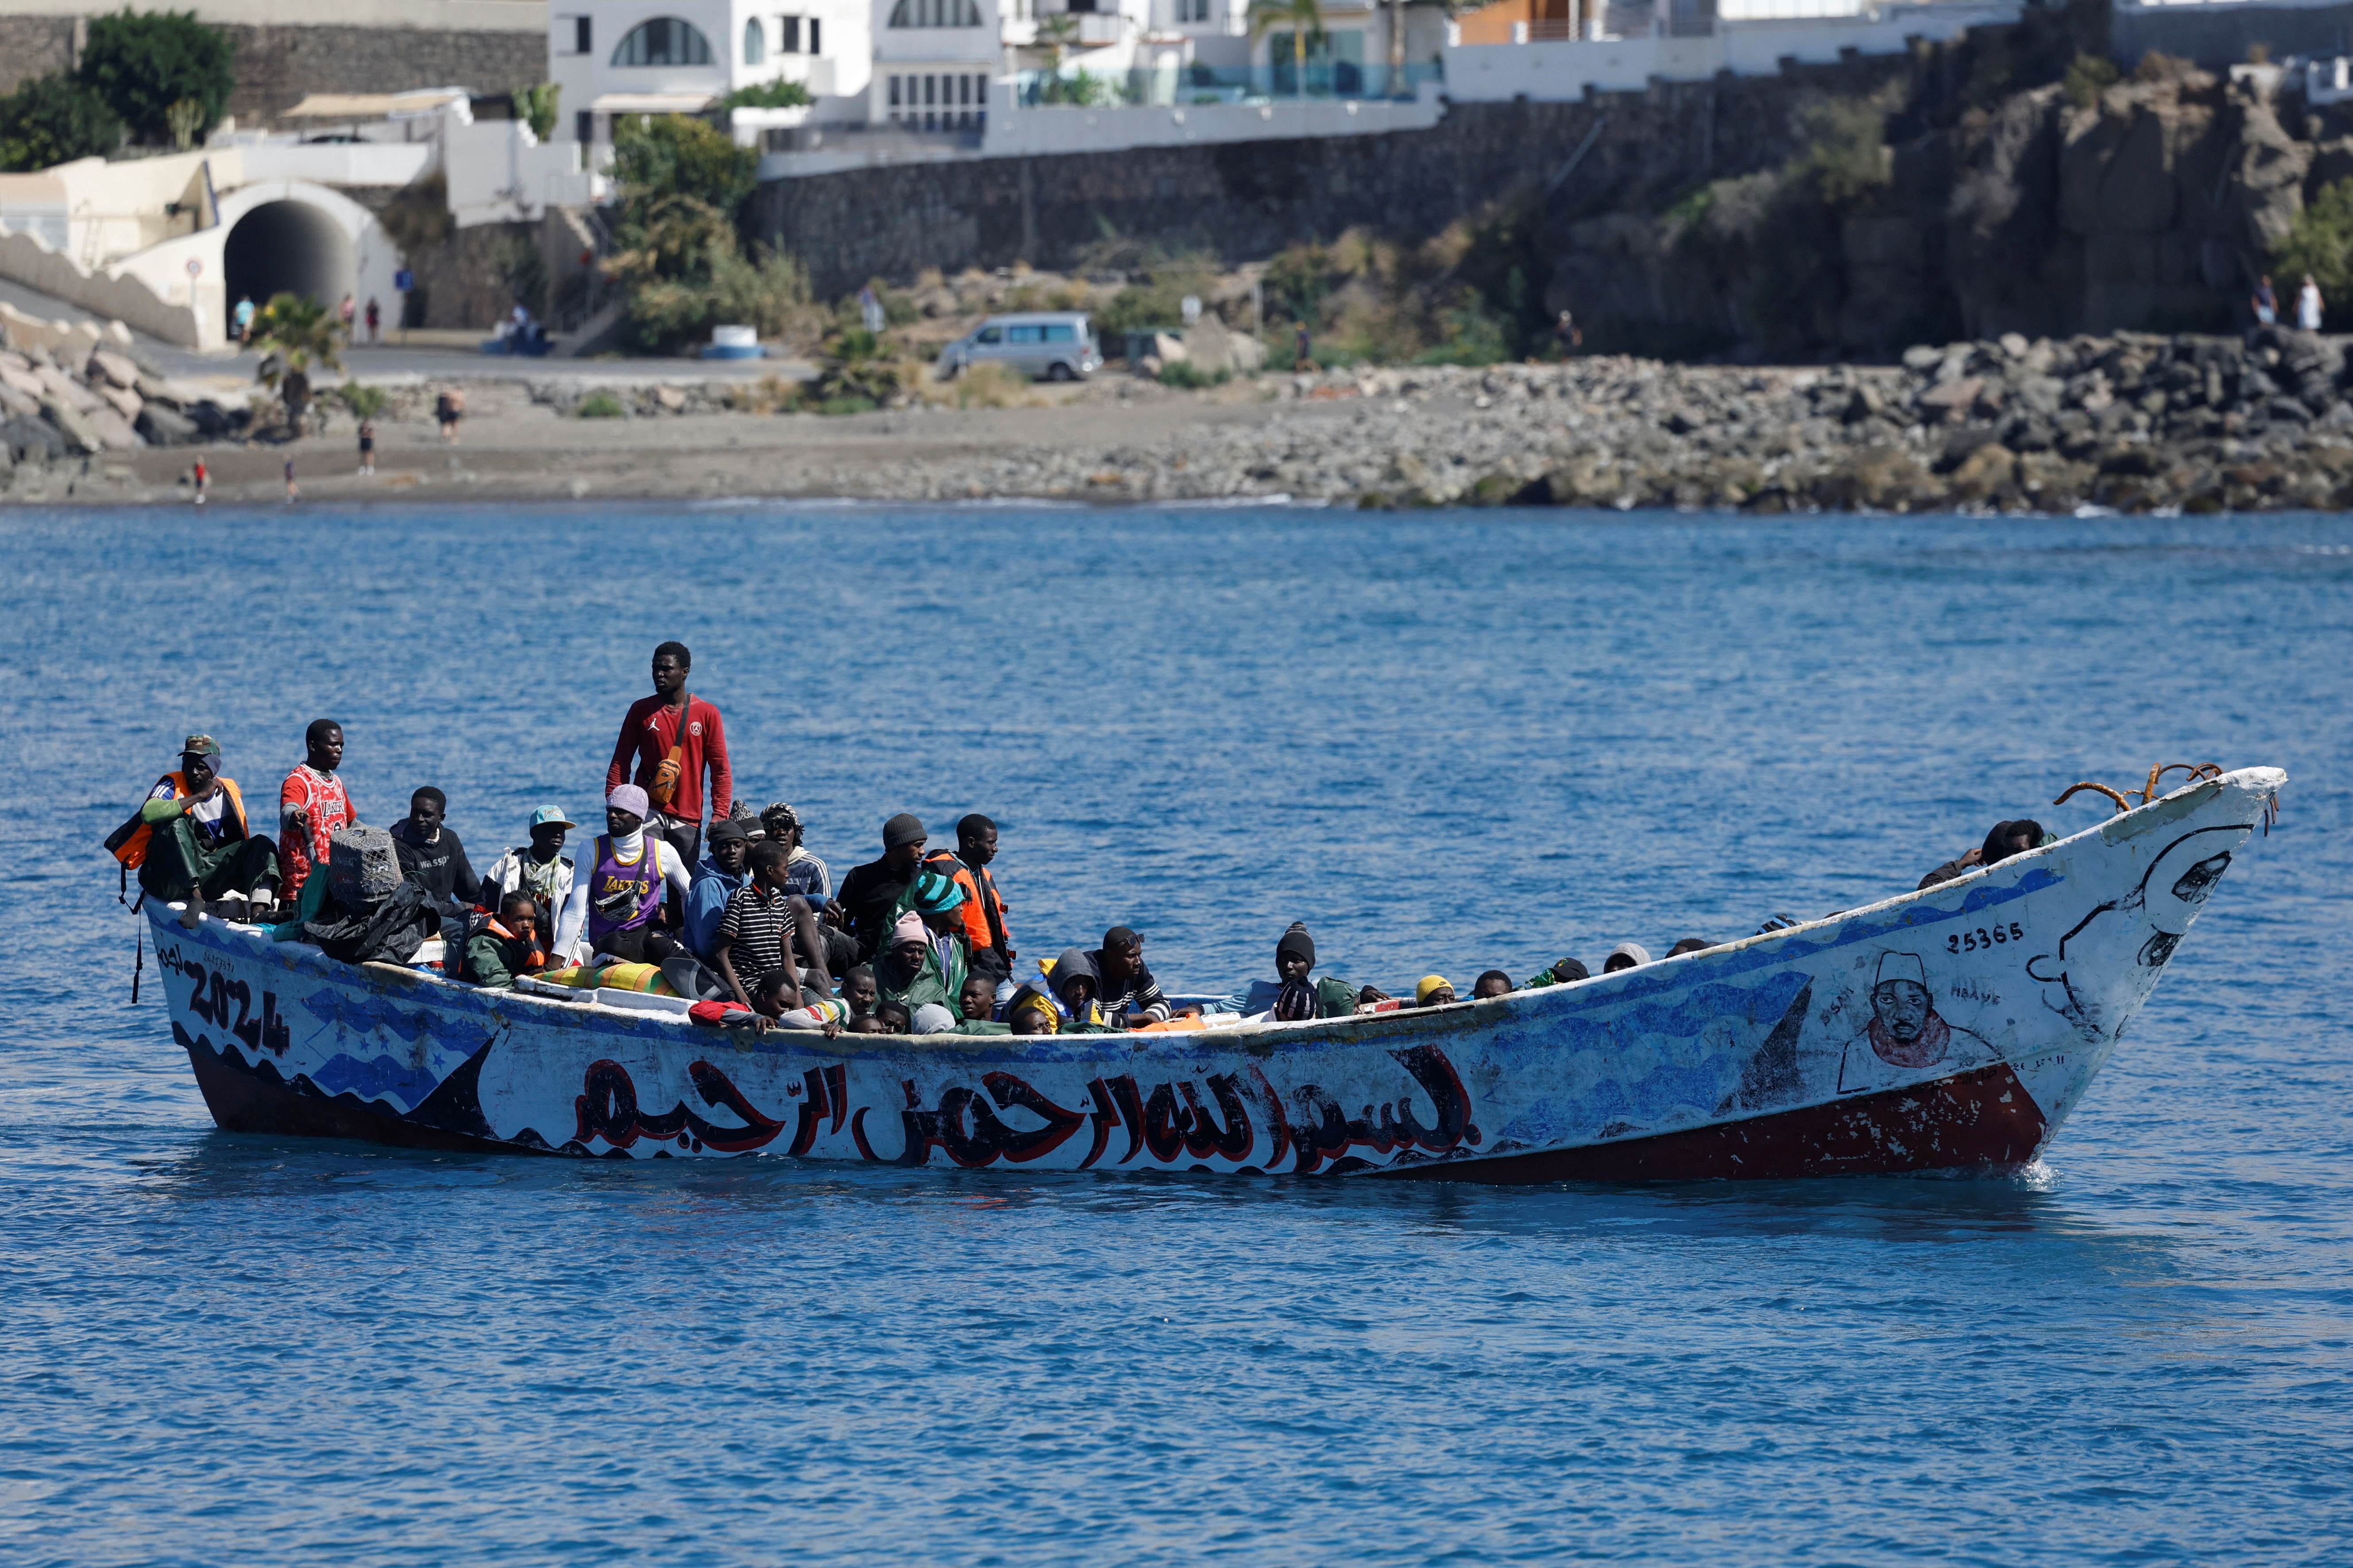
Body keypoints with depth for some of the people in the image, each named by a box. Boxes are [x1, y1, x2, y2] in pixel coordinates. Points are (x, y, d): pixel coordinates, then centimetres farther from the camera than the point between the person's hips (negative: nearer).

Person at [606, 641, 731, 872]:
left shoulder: (707, 714, 4)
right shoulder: (641, 710, 7)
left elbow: (721, 770, 4)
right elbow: (620, 763, 8)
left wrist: (719, 816, -7)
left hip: (687, 818, 1)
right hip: (648, 813, 0)